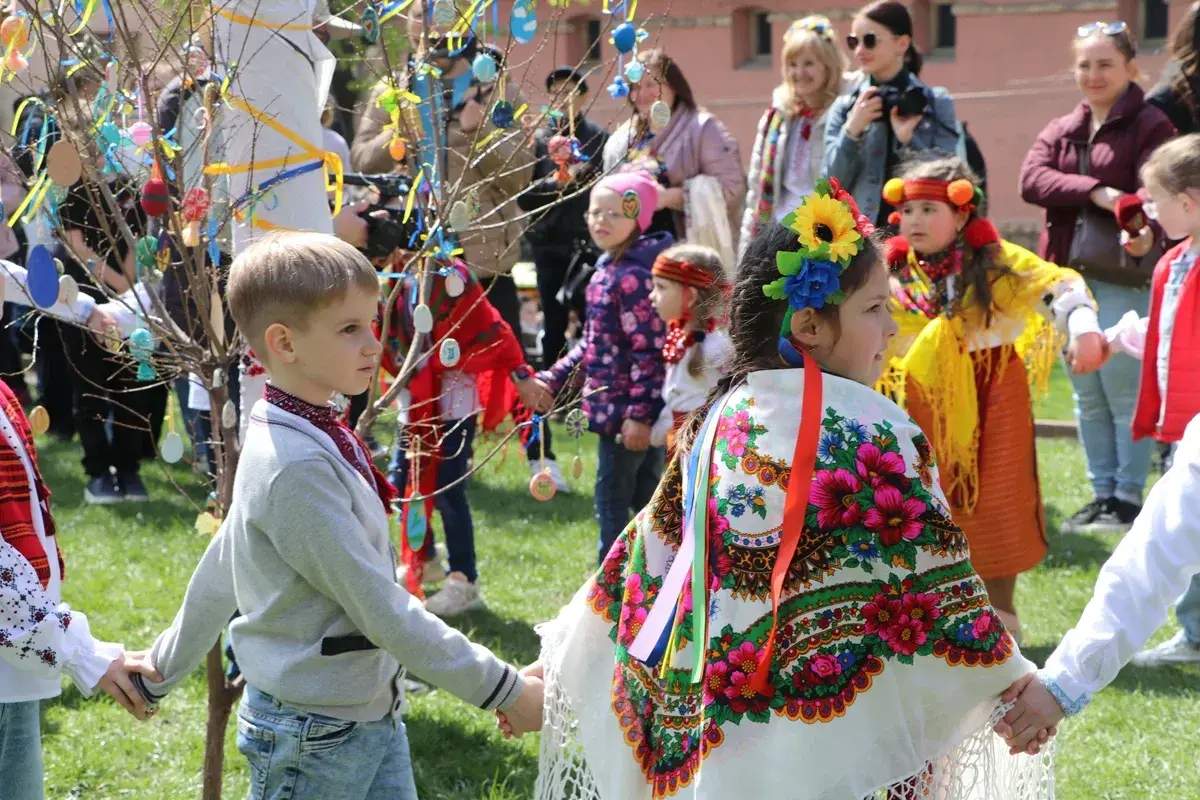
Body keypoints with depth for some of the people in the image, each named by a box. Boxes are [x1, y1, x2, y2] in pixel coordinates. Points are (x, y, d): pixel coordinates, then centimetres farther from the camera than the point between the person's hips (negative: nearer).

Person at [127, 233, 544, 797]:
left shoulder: (316, 440, 8)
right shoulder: (295, 467, -22)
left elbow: (220, 567, 18)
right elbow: (380, 607, -23)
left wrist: (164, 666, 28)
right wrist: (504, 690, -19)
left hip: (374, 717, 9)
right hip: (314, 737, -9)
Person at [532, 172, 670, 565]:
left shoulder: (633, 276, -18)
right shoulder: (607, 270, 12)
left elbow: (648, 350, -21)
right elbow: (593, 343, 20)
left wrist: (639, 414, -23)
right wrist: (551, 381, 19)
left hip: (626, 410, -10)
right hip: (611, 405, 10)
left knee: (612, 497, -3)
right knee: (645, 498, 15)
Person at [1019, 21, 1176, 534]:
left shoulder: (1149, 126, -2)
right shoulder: (1060, 132, 16)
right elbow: (1032, 180, -3)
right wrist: (1095, 192, -17)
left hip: (1123, 277, -6)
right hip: (1070, 276, 6)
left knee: (1125, 392, -5)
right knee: (1088, 396, 11)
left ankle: (1127, 497, 2)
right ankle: (1102, 494, 18)